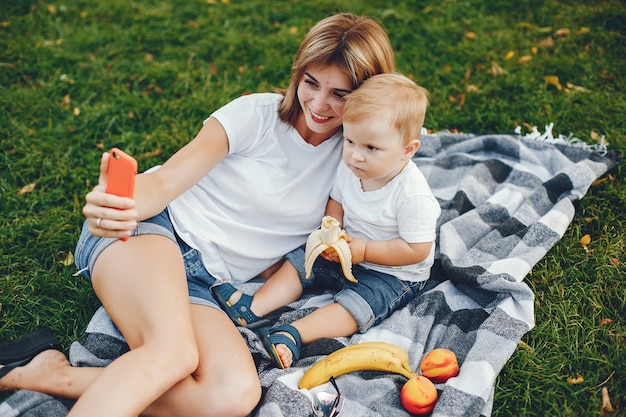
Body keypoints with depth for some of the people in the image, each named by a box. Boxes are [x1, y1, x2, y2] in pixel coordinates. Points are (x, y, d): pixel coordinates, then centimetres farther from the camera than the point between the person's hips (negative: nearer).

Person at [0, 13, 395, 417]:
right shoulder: (257, 114, -2)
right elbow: (165, 180, -11)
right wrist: (120, 202, -33)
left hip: (203, 286, 4)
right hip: (154, 231, -3)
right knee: (174, 351, -35)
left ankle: (53, 376, -18)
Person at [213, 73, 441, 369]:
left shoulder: (413, 194, -28)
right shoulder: (348, 168, -9)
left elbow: (416, 250, -25)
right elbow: (336, 202, 8)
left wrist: (364, 251, -26)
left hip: (395, 273, -7)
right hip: (349, 250, 7)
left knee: (354, 305, -28)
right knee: (297, 261, -2)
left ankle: (294, 334, -38)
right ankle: (253, 307, -10)